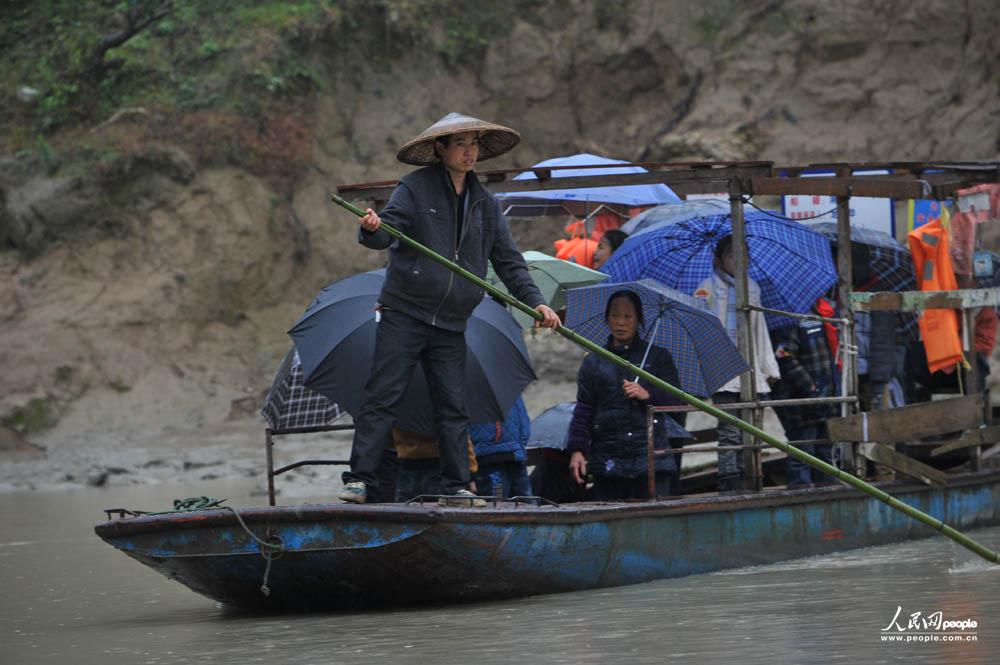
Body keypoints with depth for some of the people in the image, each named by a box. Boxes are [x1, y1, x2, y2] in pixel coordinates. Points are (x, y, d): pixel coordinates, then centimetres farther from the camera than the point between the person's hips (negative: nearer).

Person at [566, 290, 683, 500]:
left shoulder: (658, 357, 12)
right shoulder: (593, 362, 14)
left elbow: (677, 401, 5)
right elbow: (583, 410, 9)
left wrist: (648, 395, -13)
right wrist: (577, 450, -3)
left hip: (651, 457, -1)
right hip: (608, 462, 1)